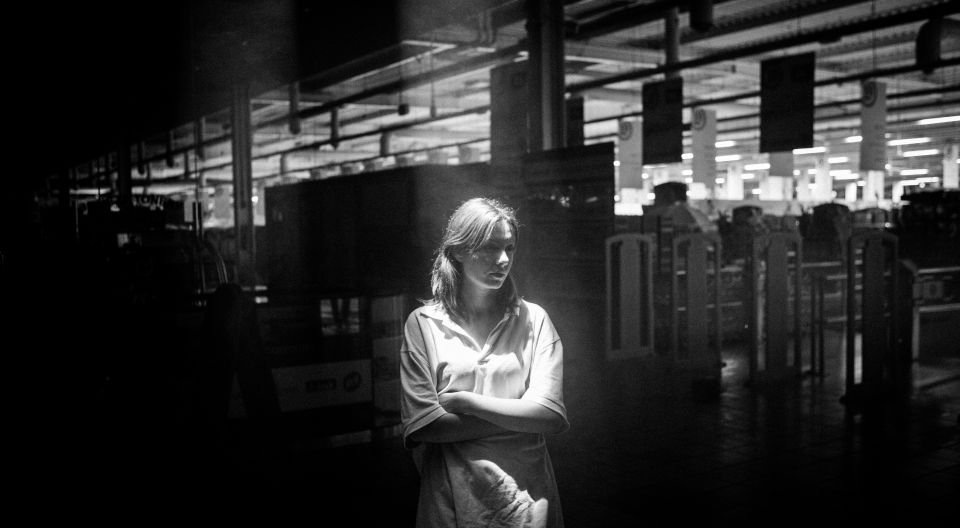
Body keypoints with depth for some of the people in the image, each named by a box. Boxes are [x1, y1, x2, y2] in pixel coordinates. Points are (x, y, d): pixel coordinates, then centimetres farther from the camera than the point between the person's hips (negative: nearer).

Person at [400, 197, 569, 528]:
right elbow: (422, 426, -11)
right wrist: (521, 418, -12)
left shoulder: (533, 319, -1)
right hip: (452, 498, -1)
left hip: (527, 491, 1)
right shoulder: (423, 323, -4)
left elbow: (550, 414, -11)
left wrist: (464, 401, -13)